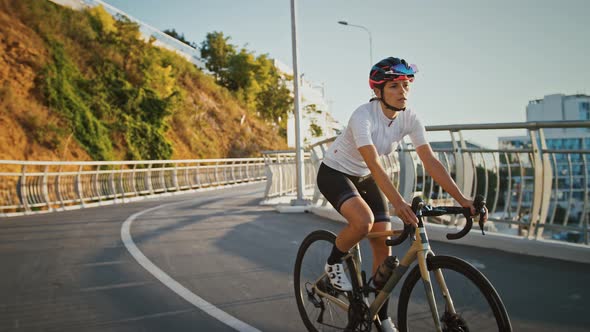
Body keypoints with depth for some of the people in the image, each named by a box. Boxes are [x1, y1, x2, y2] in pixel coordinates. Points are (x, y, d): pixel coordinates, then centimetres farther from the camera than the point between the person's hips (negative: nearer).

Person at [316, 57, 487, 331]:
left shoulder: (409, 118, -14)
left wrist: (462, 200, -27)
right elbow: (373, 164, -40)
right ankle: (333, 264, -3)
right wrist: (398, 202, -53)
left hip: (364, 178, 6)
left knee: (384, 246, -2)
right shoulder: (363, 115, -30)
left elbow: (431, 162, -18)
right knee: (364, 220, -34)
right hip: (334, 173, -6)